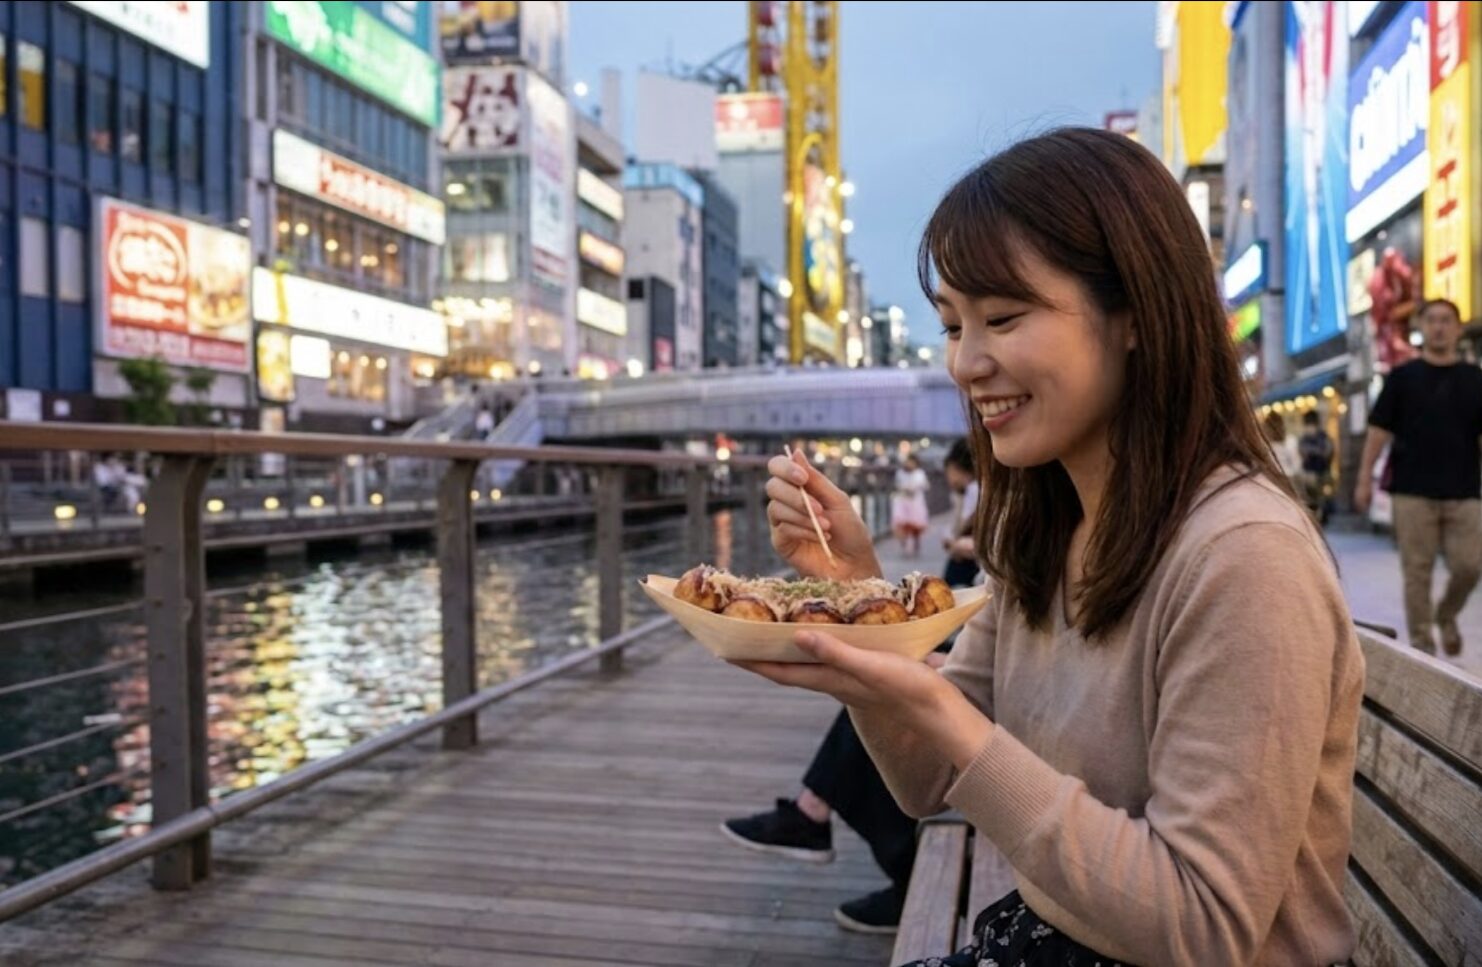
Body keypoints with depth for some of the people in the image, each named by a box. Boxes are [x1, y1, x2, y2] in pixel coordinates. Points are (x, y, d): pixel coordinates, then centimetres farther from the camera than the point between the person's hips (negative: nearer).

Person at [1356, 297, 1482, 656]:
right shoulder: (1403, 377, 3)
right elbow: (1379, 429, 2)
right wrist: (1365, 478, -4)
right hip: (1413, 491, -2)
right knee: (1417, 570, 0)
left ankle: (1447, 617, 28)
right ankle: (1421, 642, 11)